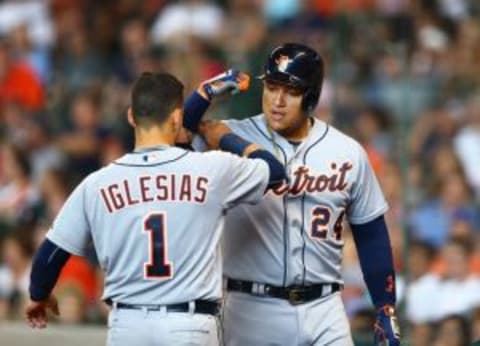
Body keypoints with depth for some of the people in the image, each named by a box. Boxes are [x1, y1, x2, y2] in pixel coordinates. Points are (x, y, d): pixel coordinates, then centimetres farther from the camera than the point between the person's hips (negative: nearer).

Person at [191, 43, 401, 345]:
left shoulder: (347, 153, 4)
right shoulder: (232, 139, -3)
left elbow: (371, 235, 10)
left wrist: (386, 307, 7)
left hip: (324, 311, 2)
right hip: (251, 309, -1)